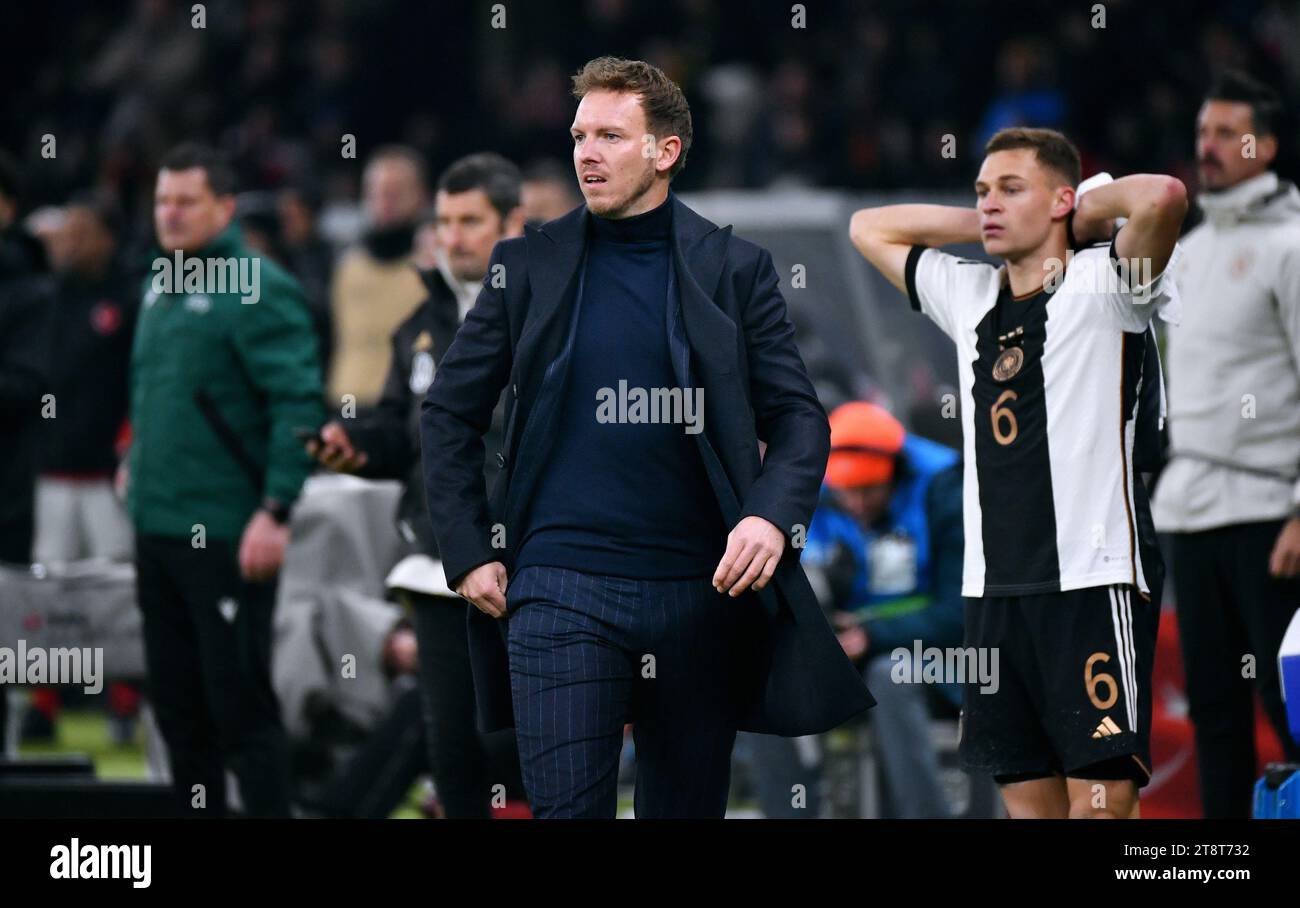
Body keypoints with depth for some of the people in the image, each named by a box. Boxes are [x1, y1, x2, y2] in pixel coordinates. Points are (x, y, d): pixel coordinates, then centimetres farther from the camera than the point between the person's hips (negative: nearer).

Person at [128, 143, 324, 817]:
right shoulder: (160, 286, 14)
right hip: (156, 529, 8)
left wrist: (275, 511, -22)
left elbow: (299, 405, -17)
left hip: (227, 535, -8)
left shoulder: (258, 292, -12)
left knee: (240, 707, -7)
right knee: (175, 701, 13)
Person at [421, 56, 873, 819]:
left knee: (688, 805, 9)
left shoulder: (736, 270, 5)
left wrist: (773, 517, -15)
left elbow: (799, 416, 4)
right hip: (563, 590, -1)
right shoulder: (529, 267, 6)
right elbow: (451, 413, 11)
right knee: (566, 805, -9)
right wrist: (468, 553, 2)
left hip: (703, 589, 1)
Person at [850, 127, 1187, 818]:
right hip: (994, 588, 7)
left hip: (1093, 581, -7)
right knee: (1027, 798, 7)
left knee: (1102, 800, -11)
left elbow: (1162, 196, -20)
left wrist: (1089, 206, 0)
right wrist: (984, 227, 17)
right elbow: (868, 227, 29)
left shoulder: (1100, 284, -2)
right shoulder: (969, 296, 17)